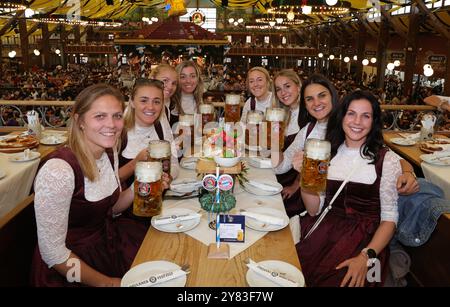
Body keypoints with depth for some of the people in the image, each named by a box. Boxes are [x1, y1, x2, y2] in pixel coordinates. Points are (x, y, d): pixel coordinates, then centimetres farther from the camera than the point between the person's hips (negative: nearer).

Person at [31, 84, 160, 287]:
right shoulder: (57, 170, -26)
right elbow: (53, 253, -21)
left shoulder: (109, 153, -3)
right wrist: (106, 283, -16)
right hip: (70, 267, -7)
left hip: (108, 238, 7)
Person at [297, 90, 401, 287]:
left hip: (366, 237, -2)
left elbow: (389, 218, -3)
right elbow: (314, 210, 5)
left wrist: (365, 256, -18)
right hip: (324, 229, 3)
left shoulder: (387, 160, -1)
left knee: (335, 279, -27)